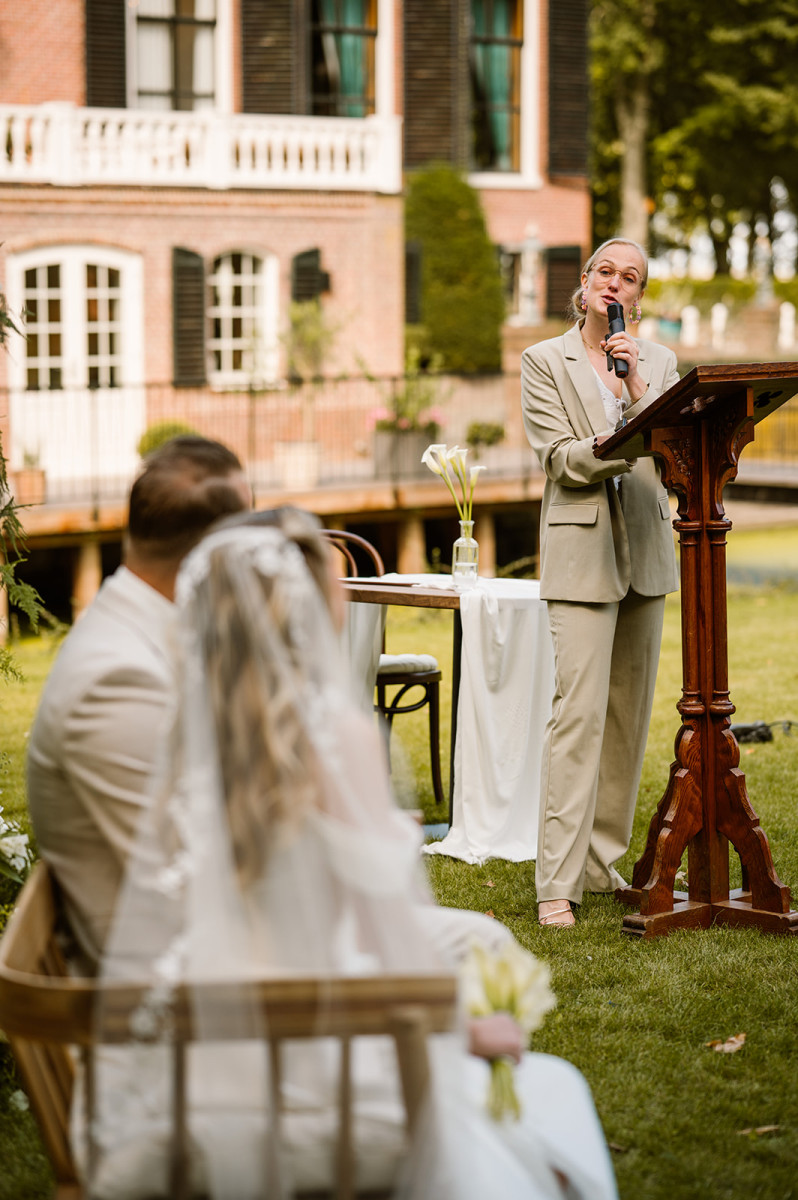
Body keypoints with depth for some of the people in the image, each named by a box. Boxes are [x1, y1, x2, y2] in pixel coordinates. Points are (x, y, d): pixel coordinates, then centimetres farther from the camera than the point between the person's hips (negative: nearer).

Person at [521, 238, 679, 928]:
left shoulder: (659, 363, 12)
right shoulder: (545, 362, 3)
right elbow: (560, 458, -6)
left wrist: (637, 391, -12)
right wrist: (610, 447, -24)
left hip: (646, 552, 5)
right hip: (581, 551, -4)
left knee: (630, 714, 7)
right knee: (579, 712, -12)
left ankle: (602, 863, 17)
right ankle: (557, 883, -12)